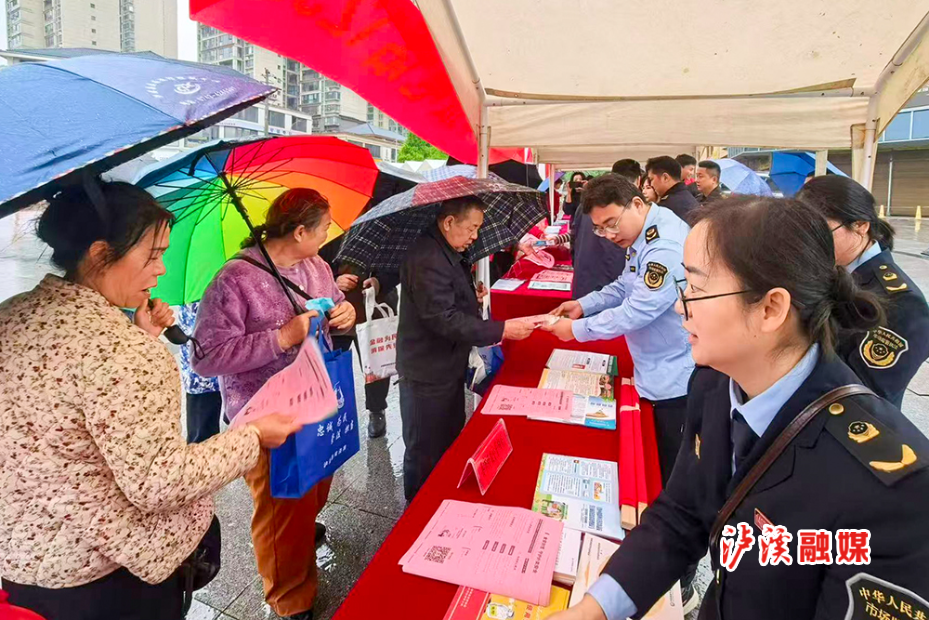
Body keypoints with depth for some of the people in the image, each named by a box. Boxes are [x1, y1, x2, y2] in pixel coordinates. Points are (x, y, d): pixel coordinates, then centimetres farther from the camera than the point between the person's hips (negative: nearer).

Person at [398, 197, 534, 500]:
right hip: (428, 375, -11)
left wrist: (471, 297, 4)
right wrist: (502, 330, -29)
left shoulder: (448, 253, 9)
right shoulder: (427, 260, -26)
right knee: (427, 453, 7)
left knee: (451, 441, 24)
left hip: (448, 366, 11)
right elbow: (445, 320, -30)